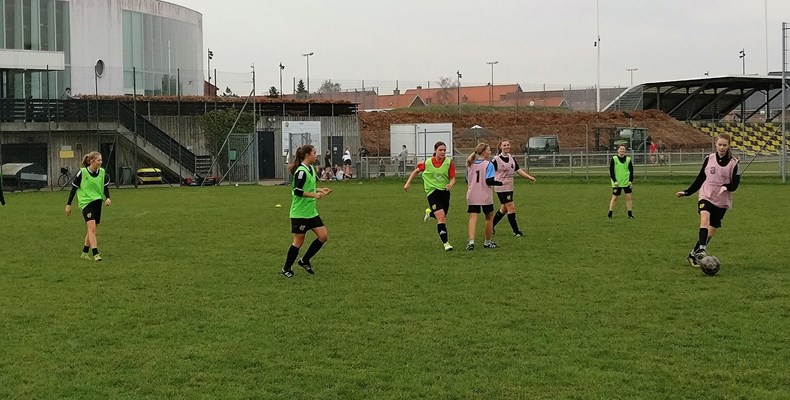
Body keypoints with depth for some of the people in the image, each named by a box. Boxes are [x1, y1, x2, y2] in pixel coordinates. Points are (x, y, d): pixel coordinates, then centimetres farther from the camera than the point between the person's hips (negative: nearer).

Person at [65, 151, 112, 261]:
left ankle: (85, 253, 24)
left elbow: (106, 187, 10)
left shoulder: (102, 172, 3)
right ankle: (95, 253, -22)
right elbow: (74, 188, -2)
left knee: (92, 230, 10)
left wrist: (107, 198, -11)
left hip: (98, 202, 5)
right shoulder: (82, 172, -9)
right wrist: (68, 204, -1)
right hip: (86, 202, -5)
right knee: (92, 227, -19)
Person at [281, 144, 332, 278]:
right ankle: (286, 269, 14)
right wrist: (314, 195, -29)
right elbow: (297, 191, -24)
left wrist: (320, 190, 13)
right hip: (300, 213, -9)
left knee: (323, 236, 4)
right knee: (299, 240, -1)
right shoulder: (301, 171, -18)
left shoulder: (311, 169, 11)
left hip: (311, 211, 9)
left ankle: (304, 261, 18)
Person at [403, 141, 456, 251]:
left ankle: (430, 213, 51)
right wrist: (408, 183, 9)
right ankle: (445, 243, -13)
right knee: (441, 217, -17)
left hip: (445, 191, 3)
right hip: (432, 191, -3)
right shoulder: (427, 163, -6)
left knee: (443, 217, 16)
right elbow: (416, 171, 11)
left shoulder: (449, 162, -5)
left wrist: (450, 185, -27)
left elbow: (453, 179, -5)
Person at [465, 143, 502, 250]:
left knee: (472, 218, -4)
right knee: (489, 218, 15)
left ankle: (471, 241, -23)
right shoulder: (488, 164, -10)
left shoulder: (470, 164, 7)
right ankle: (488, 242, 23)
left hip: (472, 196, 3)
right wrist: (500, 183, -6)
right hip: (485, 197, -3)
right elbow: (489, 181, -18)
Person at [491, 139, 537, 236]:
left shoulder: (512, 159, 9)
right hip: (501, 188, -7)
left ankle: (491, 227, 29)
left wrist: (529, 177, -1)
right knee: (511, 207, -10)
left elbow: (518, 170, 9)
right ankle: (516, 231, -3)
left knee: (504, 209, 13)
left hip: (509, 187, 7)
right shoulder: (496, 159, -10)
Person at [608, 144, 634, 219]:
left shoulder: (628, 159, 4)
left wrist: (631, 181, -3)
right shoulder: (614, 159, -3)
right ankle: (610, 214, 10)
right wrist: (615, 181, -11)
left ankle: (630, 214, 5)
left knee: (628, 197, -2)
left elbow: (631, 171, 8)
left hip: (626, 182, 2)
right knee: (614, 198, 1)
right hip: (617, 183, -2)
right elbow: (611, 171, -4)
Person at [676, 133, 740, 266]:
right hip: (706, 196, 0)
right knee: (705, 218, -30)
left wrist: (726, 187, -25)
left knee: (711, 232, 4)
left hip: (722, 201, 0)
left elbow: (735, 183, -4)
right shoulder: (709, 159, 4)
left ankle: (693, 254, 17)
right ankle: (701, 249, -40)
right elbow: (700, 178, 13)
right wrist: (687, 192, 12)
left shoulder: (733, 163, -1)